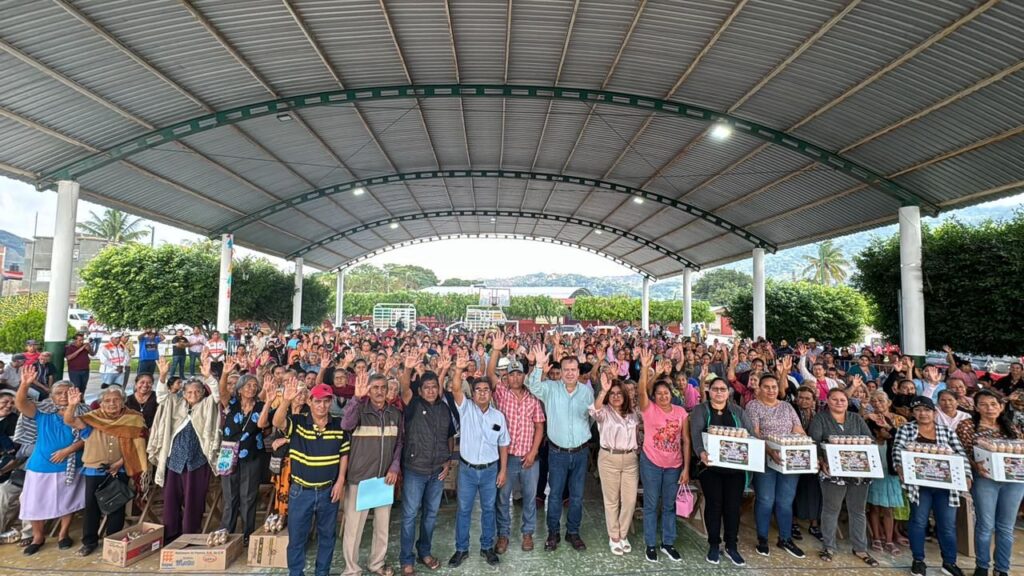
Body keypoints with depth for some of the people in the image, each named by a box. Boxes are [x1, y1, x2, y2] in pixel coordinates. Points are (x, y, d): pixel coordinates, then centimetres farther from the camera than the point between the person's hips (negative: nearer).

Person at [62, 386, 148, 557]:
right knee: (92, 505, 8)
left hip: (119, 471, -1)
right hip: (94, 470, 1)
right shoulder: (93, 418, -3)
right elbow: (69, 421, -17)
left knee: (116, 506, 7)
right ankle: (89, 541, 26)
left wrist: (120, 463, -13)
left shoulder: (133, 419, -6)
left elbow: (136, 445, -5)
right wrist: (72, 405, -35)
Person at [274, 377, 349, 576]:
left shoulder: (339, 426, -3)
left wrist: (340, 481, -4)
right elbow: (277, 423, -30)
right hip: (300, 491, -1)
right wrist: (286, 401, -48)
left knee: (327, 536, 15)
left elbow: (344, 454, 4)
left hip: (329, 490, 2)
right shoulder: (297, 421, -9)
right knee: (296, 537, 11)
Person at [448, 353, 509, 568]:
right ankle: (461, 549, 28)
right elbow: (456, 389, -27)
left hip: (490, 470, 1)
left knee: (488, 509, 15)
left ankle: (487, 547, 32)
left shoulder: (498, 416, -3)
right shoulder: (466, 408, -9)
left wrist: (503, 470, 2)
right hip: (467, 469, -1)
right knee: (463, 510, 11)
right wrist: (459, 369, -45)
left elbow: (503, 444, 4)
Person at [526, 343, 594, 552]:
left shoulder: (587, 390, -1)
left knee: (577, 495, 14)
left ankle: (573, 532, 33)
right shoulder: (550, 388, -9)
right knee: (554, 494, 10)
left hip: (580, 452, 2)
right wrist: (539, 366, -41)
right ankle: (553, 533, 28)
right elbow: (533, 385, -28)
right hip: (557, 452, -2)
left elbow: (594, 416, 11)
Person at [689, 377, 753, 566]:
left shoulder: (737, 410, 11)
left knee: (733, 504, 6)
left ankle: (732, 546, 22)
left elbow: (750, 432, 3)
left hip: (735, 465, 3)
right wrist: (701, 452, -33)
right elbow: (696, 433, -15)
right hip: (710, 465, -2)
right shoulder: (700, 410, 0)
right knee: (714, 503, 3)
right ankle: (713, 545, 19)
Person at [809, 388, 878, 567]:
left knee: (858, 510, 13)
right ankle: (829, 546, 17)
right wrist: (821, 461, -26)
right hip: (833, 471, -3)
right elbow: (815, 442, -11)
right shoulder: (820, 418, 0)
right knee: (831, 509, 6)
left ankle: (860, 548, 25)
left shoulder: (857, 419, 12)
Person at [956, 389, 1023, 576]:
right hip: (985, 479, -4)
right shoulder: (967, 426, -3)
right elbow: (962, 453, -5)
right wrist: (976, 466, -21)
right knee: (985, 525, 3)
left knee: (1006, 527, 10)